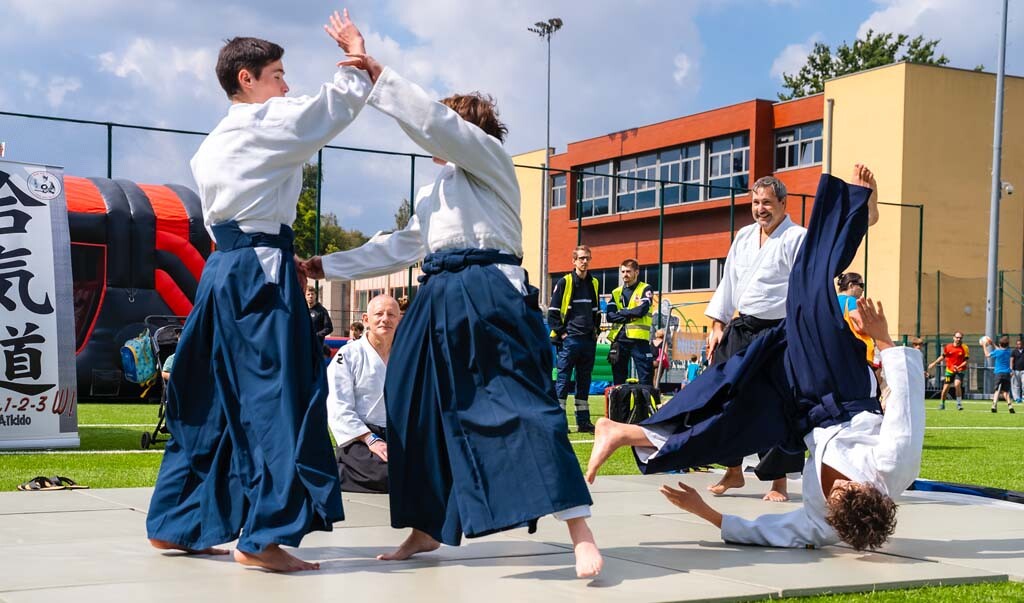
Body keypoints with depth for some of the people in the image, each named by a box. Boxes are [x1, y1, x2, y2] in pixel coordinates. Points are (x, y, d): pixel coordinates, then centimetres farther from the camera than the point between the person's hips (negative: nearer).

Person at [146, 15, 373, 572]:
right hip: (262, 269, -9)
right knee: (279, 397, -9)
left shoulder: (211, 145, 21)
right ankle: (264, 536, -11)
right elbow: (341, 100, 3)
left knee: (211, 399, 13)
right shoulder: (271, 120, -4)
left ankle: (174, 524, 19)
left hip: (222, 268, 9)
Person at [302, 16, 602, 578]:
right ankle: (427, 528, 23)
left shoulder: (488, 156, 5)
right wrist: (327, 265, 34)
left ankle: (580, 534, -19)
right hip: (441, 301, 9)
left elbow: (433, 119, -10)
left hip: (489, 294, -9)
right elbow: (398, 247, 33)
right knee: (421, 410, 9)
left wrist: (376, 74, -9)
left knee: (522, 403, -17)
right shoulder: (434, 193, 29)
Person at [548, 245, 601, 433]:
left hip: (588, 340, 6)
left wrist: (595, 330, 13)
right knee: (563, 379, -5)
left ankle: (583, 421, 14)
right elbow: (552, 312, -4)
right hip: (569, 340, -6)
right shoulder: (564, 282, -3)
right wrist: (561, 333, -10)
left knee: (584, 381, 9)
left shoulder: (593, 283, 14)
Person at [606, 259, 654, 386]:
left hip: (638, 339, -4)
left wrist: (621, 312, -2)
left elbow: (642, 310, -13)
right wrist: (630, 316, -8)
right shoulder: (616, 292, 16)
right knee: (618, 377, 8)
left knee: (645, 378, -5)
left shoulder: (645, 289, 3)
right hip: (619, 339, 5)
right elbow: (609, 315, 3)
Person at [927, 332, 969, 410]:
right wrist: (934, 363, 14)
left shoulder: (964, 348, -6)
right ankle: (942, 404, 24)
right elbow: (943, 357, 15)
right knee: (946, 388, 3)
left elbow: (966, 361, -6)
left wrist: (958, 367, -21)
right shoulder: (948, 347, 0)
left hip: (959, 371, -2)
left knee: (957, 384, -26)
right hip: (949, 370, 2)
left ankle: (959, 403, -13)